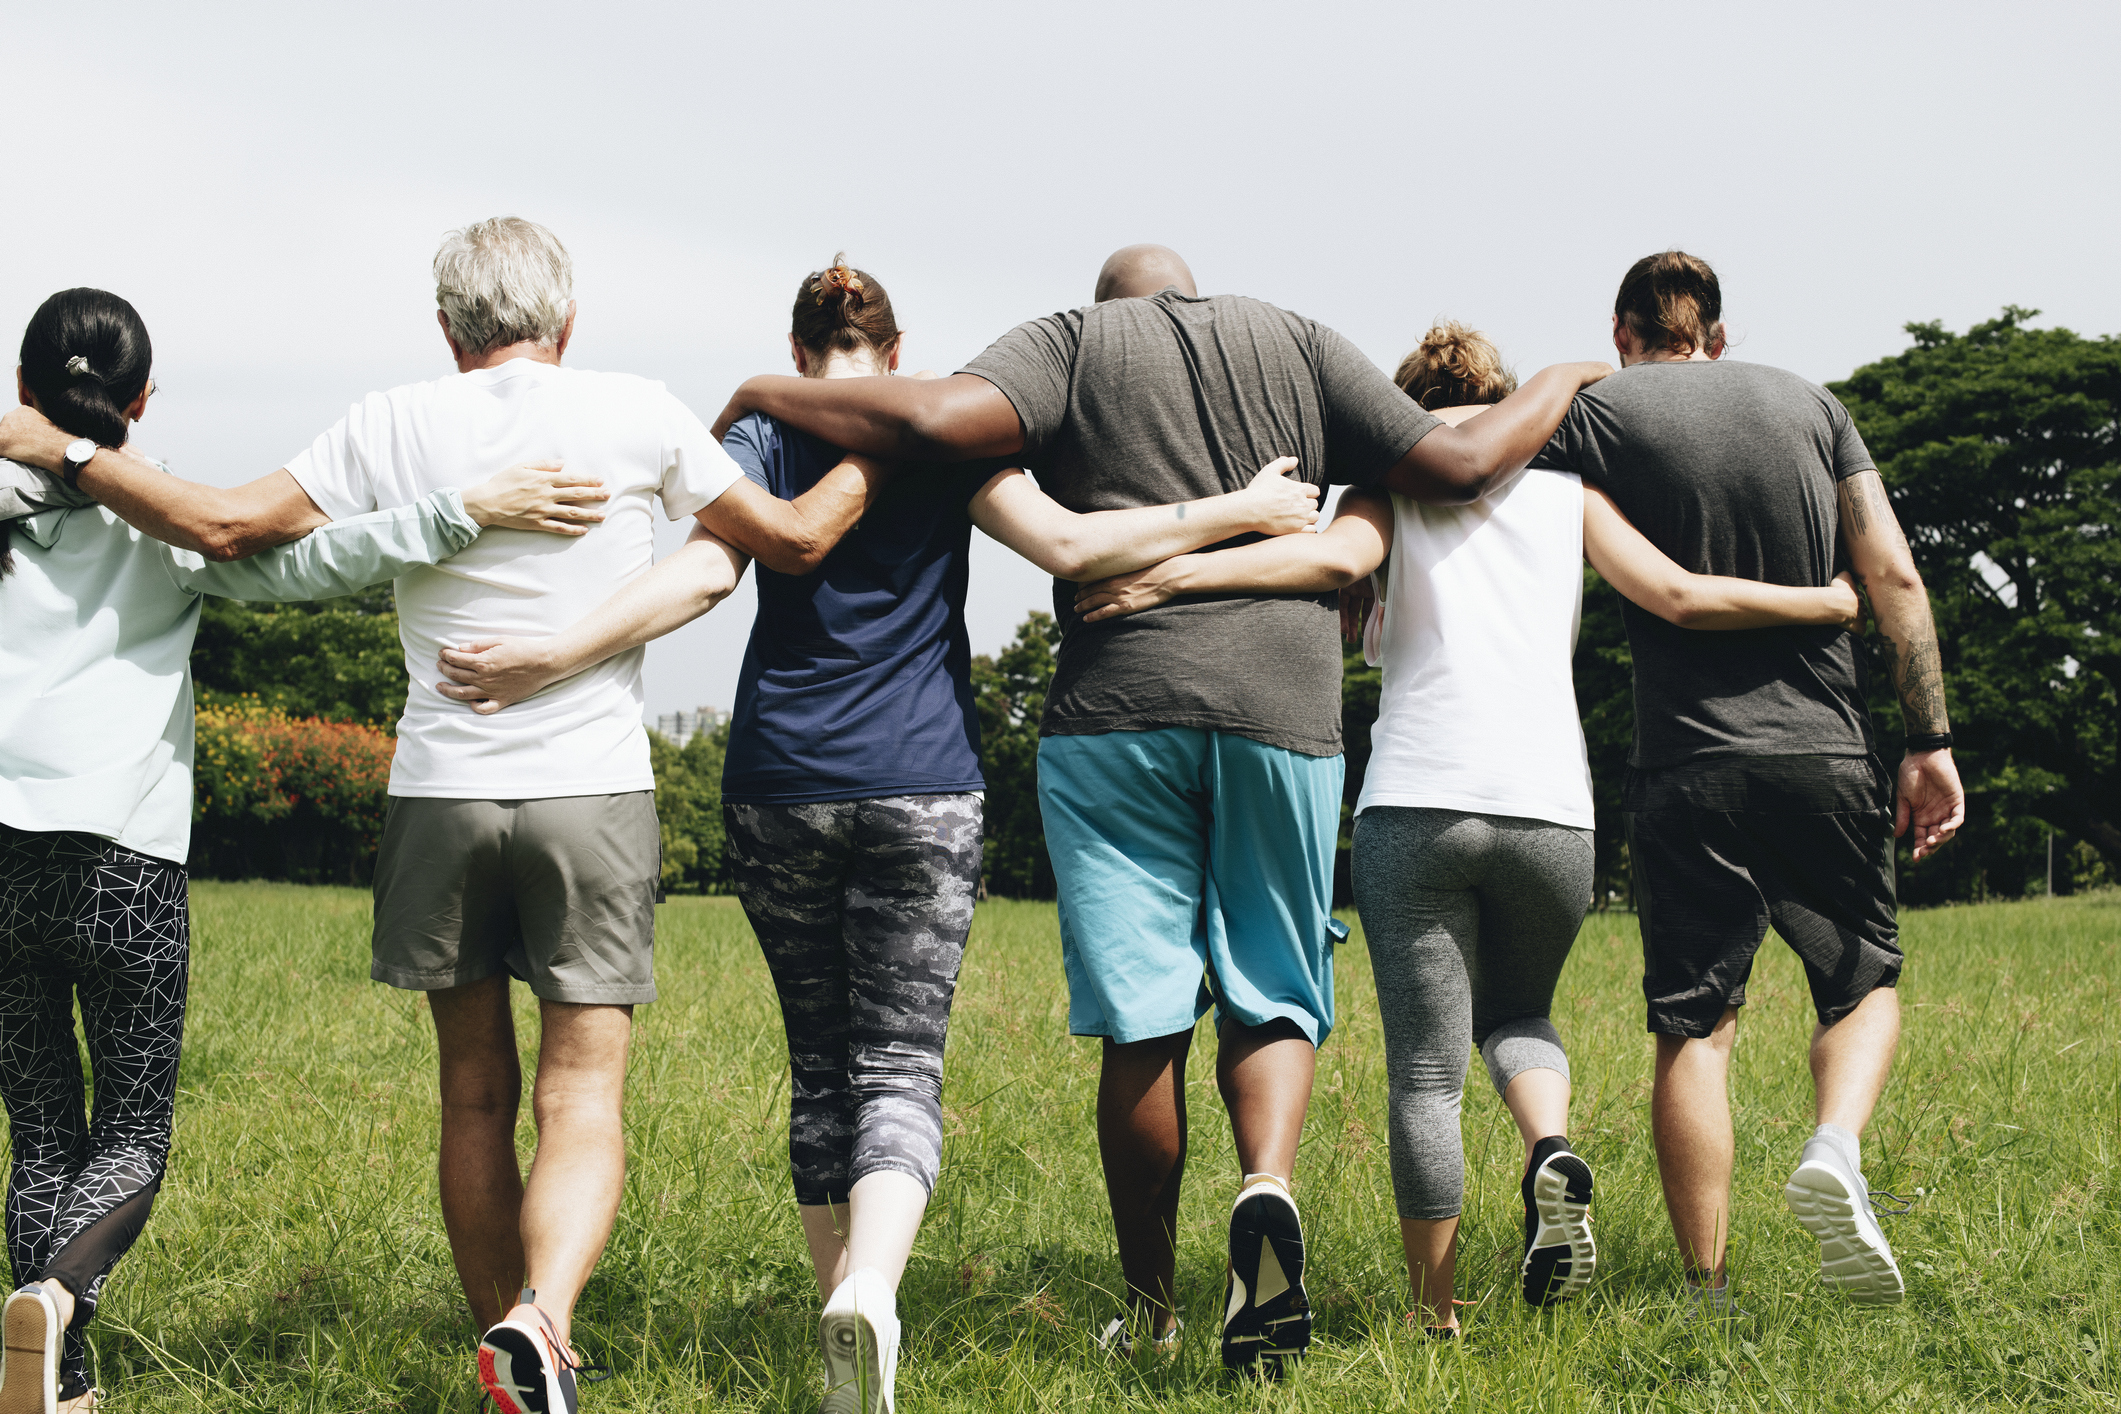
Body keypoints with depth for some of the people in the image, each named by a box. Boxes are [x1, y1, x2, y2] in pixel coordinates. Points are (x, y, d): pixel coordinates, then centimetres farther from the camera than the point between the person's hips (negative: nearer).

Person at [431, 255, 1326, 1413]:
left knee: (820, 1065, 14)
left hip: (778, 788, 2)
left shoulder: (760, 440, 6)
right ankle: (871, 1291, -29)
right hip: (919, 791, -2)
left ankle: (841, 1306, 14)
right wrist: (1234, 513, -2)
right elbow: (1069, 544, -10)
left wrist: (559, 653, -18)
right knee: (900, 1062, -4)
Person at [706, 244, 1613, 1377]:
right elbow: (1455, 465, 10)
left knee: (1143, 1024, 5)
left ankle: (1151, 1307, 15)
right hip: (1281, 702, 1)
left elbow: (941, 417, -10)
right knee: (1272, 997, 11)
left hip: (1117, 705, -1)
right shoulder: (1295, 342, 15)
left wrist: (769, 393, 4)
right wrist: (1558, 386, 28)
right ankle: (1267, 1184, -19)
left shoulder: (1070, 343, 10)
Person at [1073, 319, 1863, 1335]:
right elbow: (1680, 598, 9)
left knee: (1426, 1074, 6)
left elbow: (1339, 556, -12)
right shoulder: (1565, 485, 16)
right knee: (1518, 1013, 25)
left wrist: (1176, 573, -16)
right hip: (1549, 809, 2)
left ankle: (1433, 1316, 6)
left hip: (1414, 806, -2)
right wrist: (1829, 603, 22)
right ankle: (1552, 1153, -6)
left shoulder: (1396, 479, 11)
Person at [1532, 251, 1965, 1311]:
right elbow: (1894, 577, 6)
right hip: (1825, 755, 2)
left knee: (1695, 1027, 4)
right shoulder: (1808, 403, 12)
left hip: (1687, 765, -1)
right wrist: (1931, 742, 7)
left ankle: (1706, 1296, 0)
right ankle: (1835, 1148, -13)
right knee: (1865, 983, 17)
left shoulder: (1601, 411, 3)